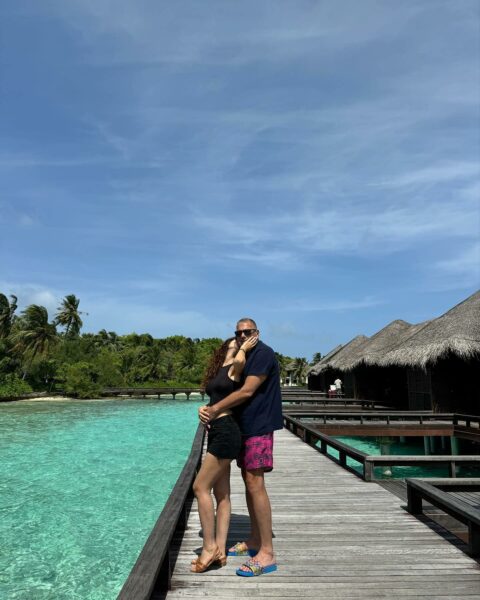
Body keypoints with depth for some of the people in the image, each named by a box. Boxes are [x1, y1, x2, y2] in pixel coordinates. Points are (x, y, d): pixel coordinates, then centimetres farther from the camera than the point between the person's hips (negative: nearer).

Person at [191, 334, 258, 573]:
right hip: (217, 432, 9)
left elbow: (240, 360, -28)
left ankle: (209, 547, 7)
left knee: (200, 487, -4)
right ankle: (219, 550, 18)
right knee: (222, 494, 11)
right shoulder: (218, 371, 16)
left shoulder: (235, 367, -6)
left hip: (225, 432, -9)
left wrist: (244, 347, -12)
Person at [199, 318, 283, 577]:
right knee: (248, 480, 13)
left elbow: (247, 391, -19)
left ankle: (267, 554, -2)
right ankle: (254, 541, 26)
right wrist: (211, 410, -3)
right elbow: (237, 392, 14)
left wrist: (215, 409, -15)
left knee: (255, 483, -10)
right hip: (244, 426, 9)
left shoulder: (263, 353, -12)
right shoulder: (243, 358, 17)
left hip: (259, 426, -9)